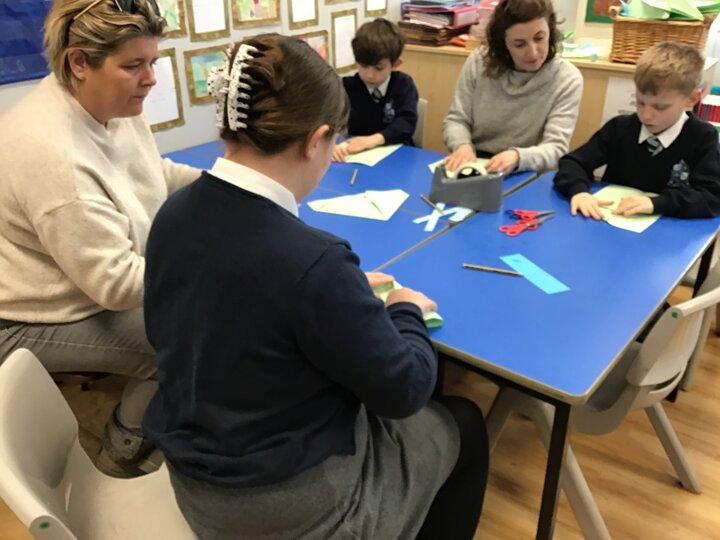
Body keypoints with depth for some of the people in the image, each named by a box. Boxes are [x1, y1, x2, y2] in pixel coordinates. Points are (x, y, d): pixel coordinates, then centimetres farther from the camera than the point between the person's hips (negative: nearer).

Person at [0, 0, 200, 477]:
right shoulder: (50, 152, -34)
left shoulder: (111, 105, -8)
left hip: (101, 287, 8)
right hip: (38, 320, -8)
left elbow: (152, 171, 11)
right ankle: (124, 454, 9)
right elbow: (117, 283, -33)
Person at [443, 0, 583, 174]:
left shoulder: (567, 79, -7)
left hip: (526, 176, -2)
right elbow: (456, 120, 3)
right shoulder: (478, 62, -2)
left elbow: (556, 150, -12)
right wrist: (463, 146, -20)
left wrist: (517, 156, -33)